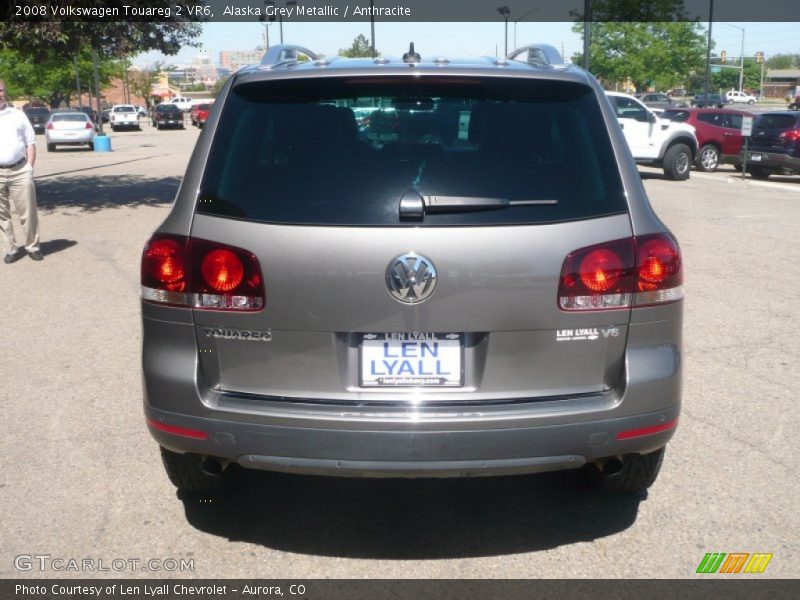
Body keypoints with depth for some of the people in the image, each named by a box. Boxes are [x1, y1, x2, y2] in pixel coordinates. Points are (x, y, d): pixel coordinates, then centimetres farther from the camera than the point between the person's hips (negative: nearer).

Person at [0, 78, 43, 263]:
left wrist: (29, 168, 0)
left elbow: (31, 143, 10)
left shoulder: (18, 115, 9)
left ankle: (32, 246, 12)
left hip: (20, 171, -1)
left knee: (28, 212, 0)